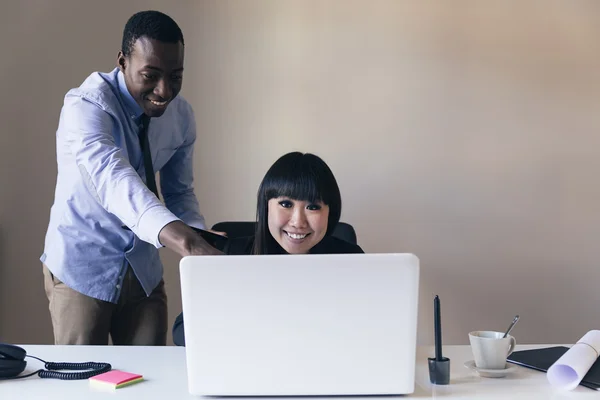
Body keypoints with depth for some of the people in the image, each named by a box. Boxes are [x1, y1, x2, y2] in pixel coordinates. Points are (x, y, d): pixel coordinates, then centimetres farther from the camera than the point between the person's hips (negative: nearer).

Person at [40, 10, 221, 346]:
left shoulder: (182, 116, -5)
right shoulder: (86, 106, -24)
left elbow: (180, 192, 5)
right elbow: (114, 179, -41)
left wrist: (201, 239, -17)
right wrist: (187, 243, -56)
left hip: (144, 269, 5)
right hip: (82, 269, -5)